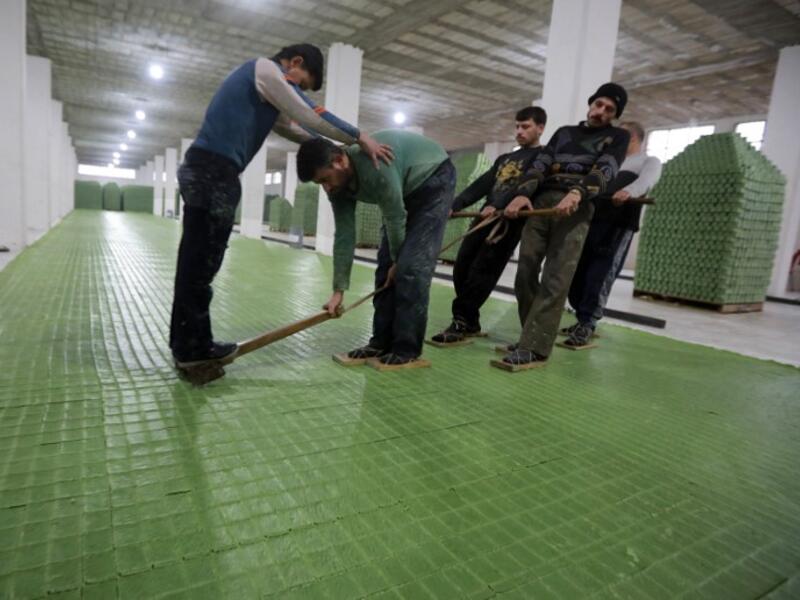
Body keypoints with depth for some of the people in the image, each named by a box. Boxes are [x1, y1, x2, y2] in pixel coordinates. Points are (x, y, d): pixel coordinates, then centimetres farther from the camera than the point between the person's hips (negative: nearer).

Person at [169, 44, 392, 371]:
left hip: (204, 169, 10)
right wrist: (360, 137, 1)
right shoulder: (266, 69, -2)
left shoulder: (262, 85, 28)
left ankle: (187, 343, 18)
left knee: (195, 261, 10)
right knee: (202, 263, -5)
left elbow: (291, 126, 27)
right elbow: (312, 116, -7)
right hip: (214, 170, -10)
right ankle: (193, 348, 3)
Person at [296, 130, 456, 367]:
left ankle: (407, 350, -10)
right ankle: (382, 342, 8)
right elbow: (344, 236, -8)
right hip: (405, 189, 8)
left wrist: (398, 260, -10)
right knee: (386, 264, 1)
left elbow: (395, 219, -25)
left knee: (412, 266, -17)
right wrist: (339, 290, -8)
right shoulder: (338, 183, -11)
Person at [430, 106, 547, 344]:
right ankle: (470, 321, 11)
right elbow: (481, 185, 21)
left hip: (510, 219, -7)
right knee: (462, 268, 0)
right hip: (485, 217, 7)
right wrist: (454, 206, 8)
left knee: (481, 271, -12)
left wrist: (497, 206, -25)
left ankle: (462, 322, -4)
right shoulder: (504, 159, 28)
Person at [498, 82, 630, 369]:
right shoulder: (564, 132, 27)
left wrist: (577, 192, -25)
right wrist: (523, 193, -7)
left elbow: (605, 170, -3)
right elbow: (540, 165, 14)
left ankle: (535, 348, -13)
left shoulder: (618, 137, 17)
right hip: (541, 201, 4)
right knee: (525, 274, -4)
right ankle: (533, 337, 9)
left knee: (555, 281, -14)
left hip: (575, 208, -4)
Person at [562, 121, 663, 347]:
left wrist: (628, 191, -34)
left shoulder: (649, 161, 11)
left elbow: (647, 179, -11)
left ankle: (587, 325, -6)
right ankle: (583, 320, 12)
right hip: (590, 220, 6)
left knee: (600, 276, -10)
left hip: (618, 225, -6)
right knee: (576, 273, 1)